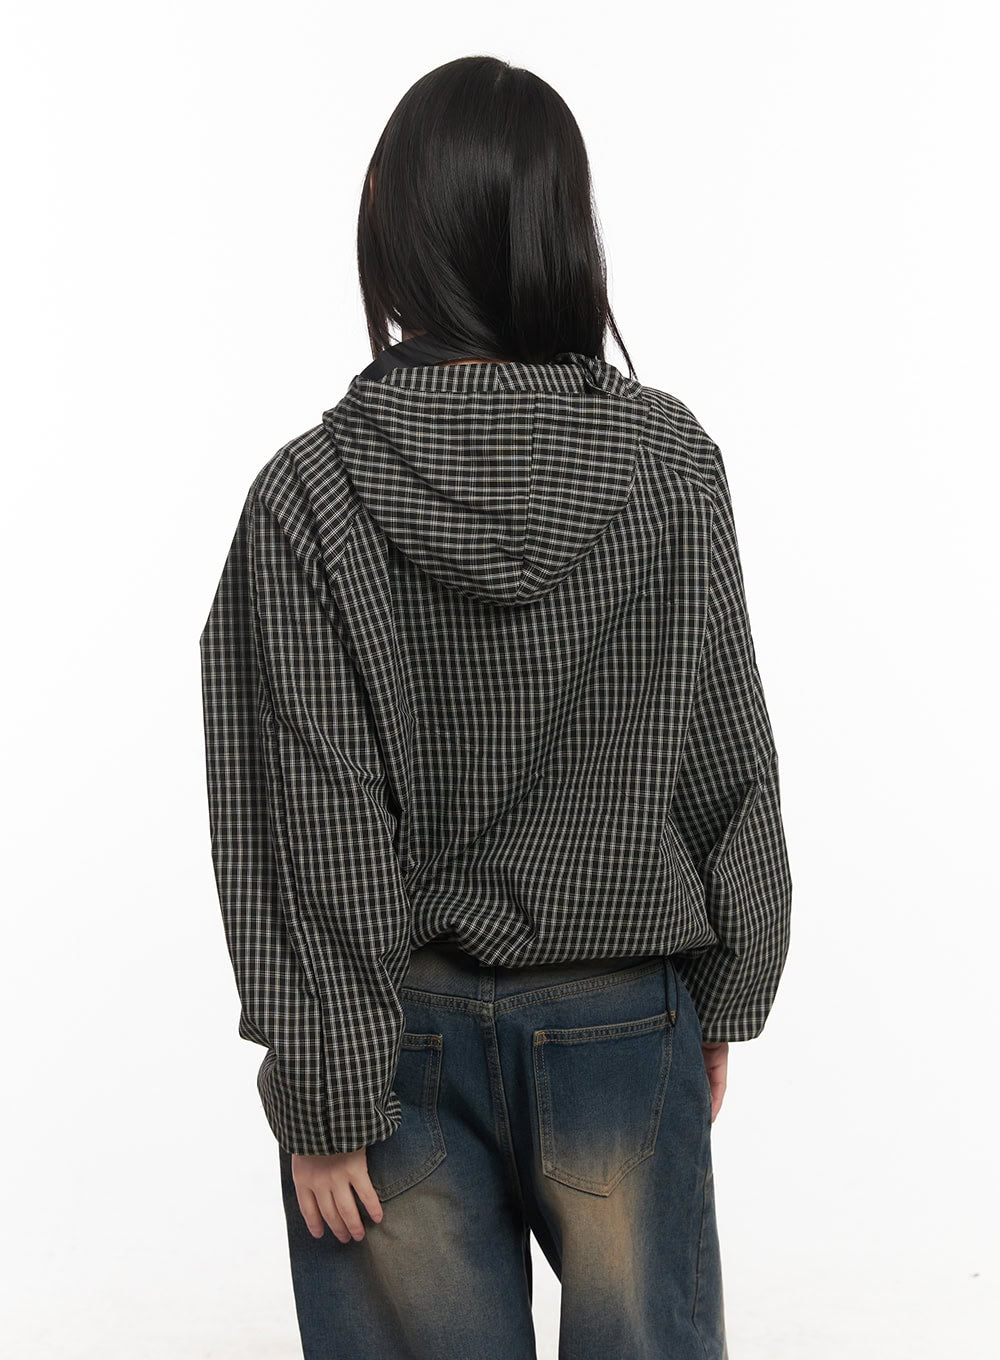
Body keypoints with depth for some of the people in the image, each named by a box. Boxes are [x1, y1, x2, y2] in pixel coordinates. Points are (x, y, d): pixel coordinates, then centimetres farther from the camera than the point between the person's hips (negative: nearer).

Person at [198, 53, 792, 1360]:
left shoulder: (309, 495, -14)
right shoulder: (670, 461, -9)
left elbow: (318, 831, -13)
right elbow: (728, 763, -2)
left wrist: (323, 1095, -4)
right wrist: (724, 997, 10)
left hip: (403, 1029, -1)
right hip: (621, 1019, 1)